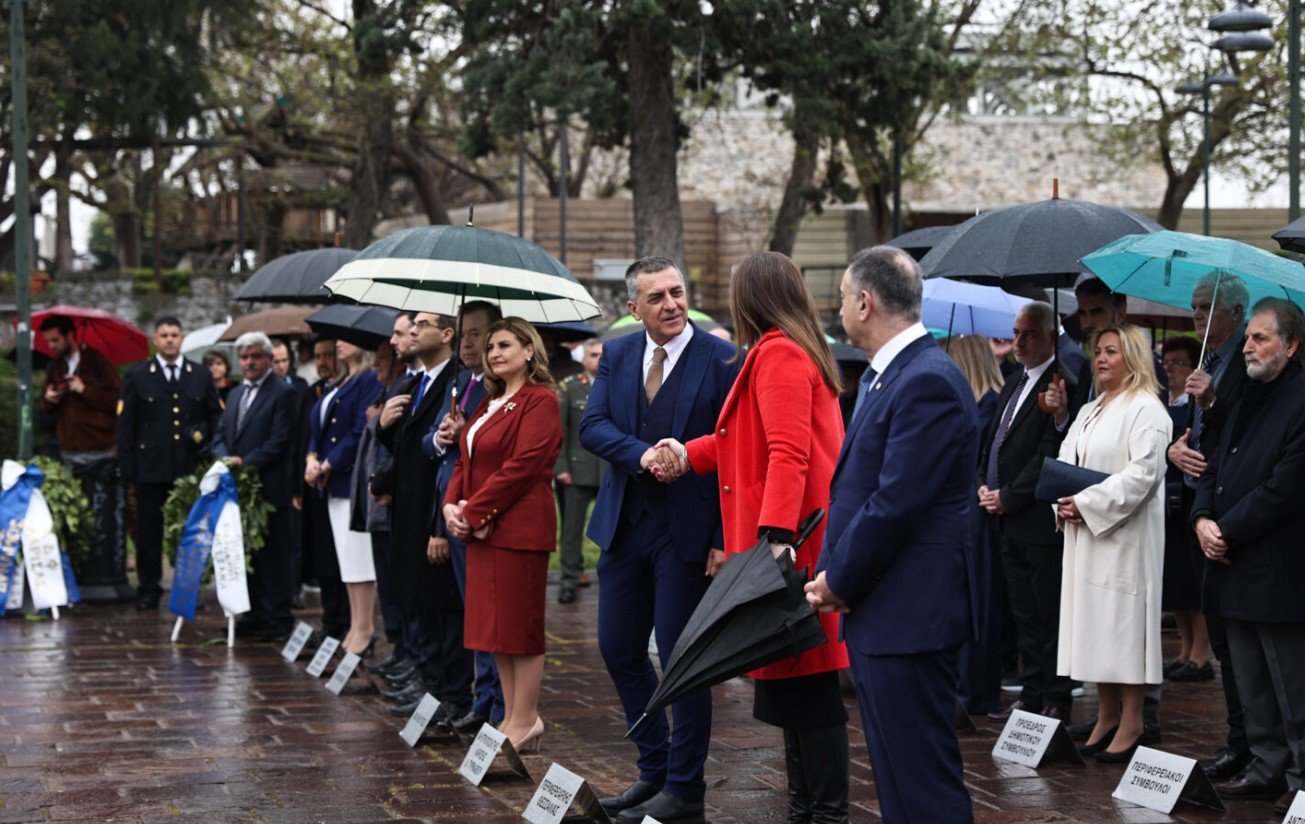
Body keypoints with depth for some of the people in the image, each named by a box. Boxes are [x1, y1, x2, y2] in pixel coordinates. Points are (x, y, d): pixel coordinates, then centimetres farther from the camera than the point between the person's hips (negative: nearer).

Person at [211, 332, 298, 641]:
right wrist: (226, 458, -4)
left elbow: (279, 442, -12)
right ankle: (255, 615, 16)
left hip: (268, 487, -7)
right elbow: (220, 435, 17)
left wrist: (245, 464, -16)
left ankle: (278, 618, 0)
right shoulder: (236, 394, 19)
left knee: (274, 554, -3)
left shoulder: (282, 393, -5)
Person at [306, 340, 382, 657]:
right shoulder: (336, 386, 19)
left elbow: (361, 433, -17)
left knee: (359, 559, -6)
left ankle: (363, 631, -2)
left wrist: (328, 465, -14)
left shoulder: (370, 382, -10)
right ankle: (356, 628, 17)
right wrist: (312, 458, -1)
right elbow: (318, 427, 18)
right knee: (347, 559, 11)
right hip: (334, 484, 9)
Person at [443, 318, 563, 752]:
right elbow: (466, 460, 18)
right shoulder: (489, 403, 19)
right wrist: (452, 505, -1)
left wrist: (473, 511, -16)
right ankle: (512, 716, 17)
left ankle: (525, 720, 2)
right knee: (496, 625, 10)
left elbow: (523, 466, -18)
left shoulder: (540, 401, -9)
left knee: (519, 624, -4)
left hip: (519, 529, -9)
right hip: (482, 530, 9)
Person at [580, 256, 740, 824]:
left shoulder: (721, 360, -9)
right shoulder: (617, 355, 7)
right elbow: (592, 426, -2)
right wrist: (641, 454, -21)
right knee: (618, 649, 12)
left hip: (688, 532, -6)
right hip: (624, 523, 6)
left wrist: (725, 538, -14)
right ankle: (654, 769, 28)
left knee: (682, 660, 1)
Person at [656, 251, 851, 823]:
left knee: (805, 684, -8)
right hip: (799, 541, 10)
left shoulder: (777, 355, -12)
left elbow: (787, 453, -23)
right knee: (799, 678, 13)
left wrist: (775, 534, -29)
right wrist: (691, 455, 32)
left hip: (789, 541, -10)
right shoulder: (802, 351, 18)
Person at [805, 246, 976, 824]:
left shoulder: (929, 383, -17)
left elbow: (895, 505, -21)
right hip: (877, 613, 11)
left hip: (908, 617, -11)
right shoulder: (883, 375, 16)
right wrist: (830, 569, 8)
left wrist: (838, 582, -11)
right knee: (894, 774, 17)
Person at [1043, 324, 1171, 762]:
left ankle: (1132, 725, -2)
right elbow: (1065, 460, 19)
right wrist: (1064, 505, 0)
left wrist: (1087, 504, -17)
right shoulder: (1089, 411, 19)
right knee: (1093, 623, 9)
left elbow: (1143, 473, -17)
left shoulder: (1145, 410, -8)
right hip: (1084, 531, 9)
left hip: (1125, 534, -8)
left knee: (1125, 624, -7)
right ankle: (1107, 718, 17)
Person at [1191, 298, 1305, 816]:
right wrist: (1203, 518, -2)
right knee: (1253, 688, 16)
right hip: (1237, 570, 9)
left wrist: (1229, 534, -14)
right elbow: (1216, 469, 16)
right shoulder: (1249, 402, 15)